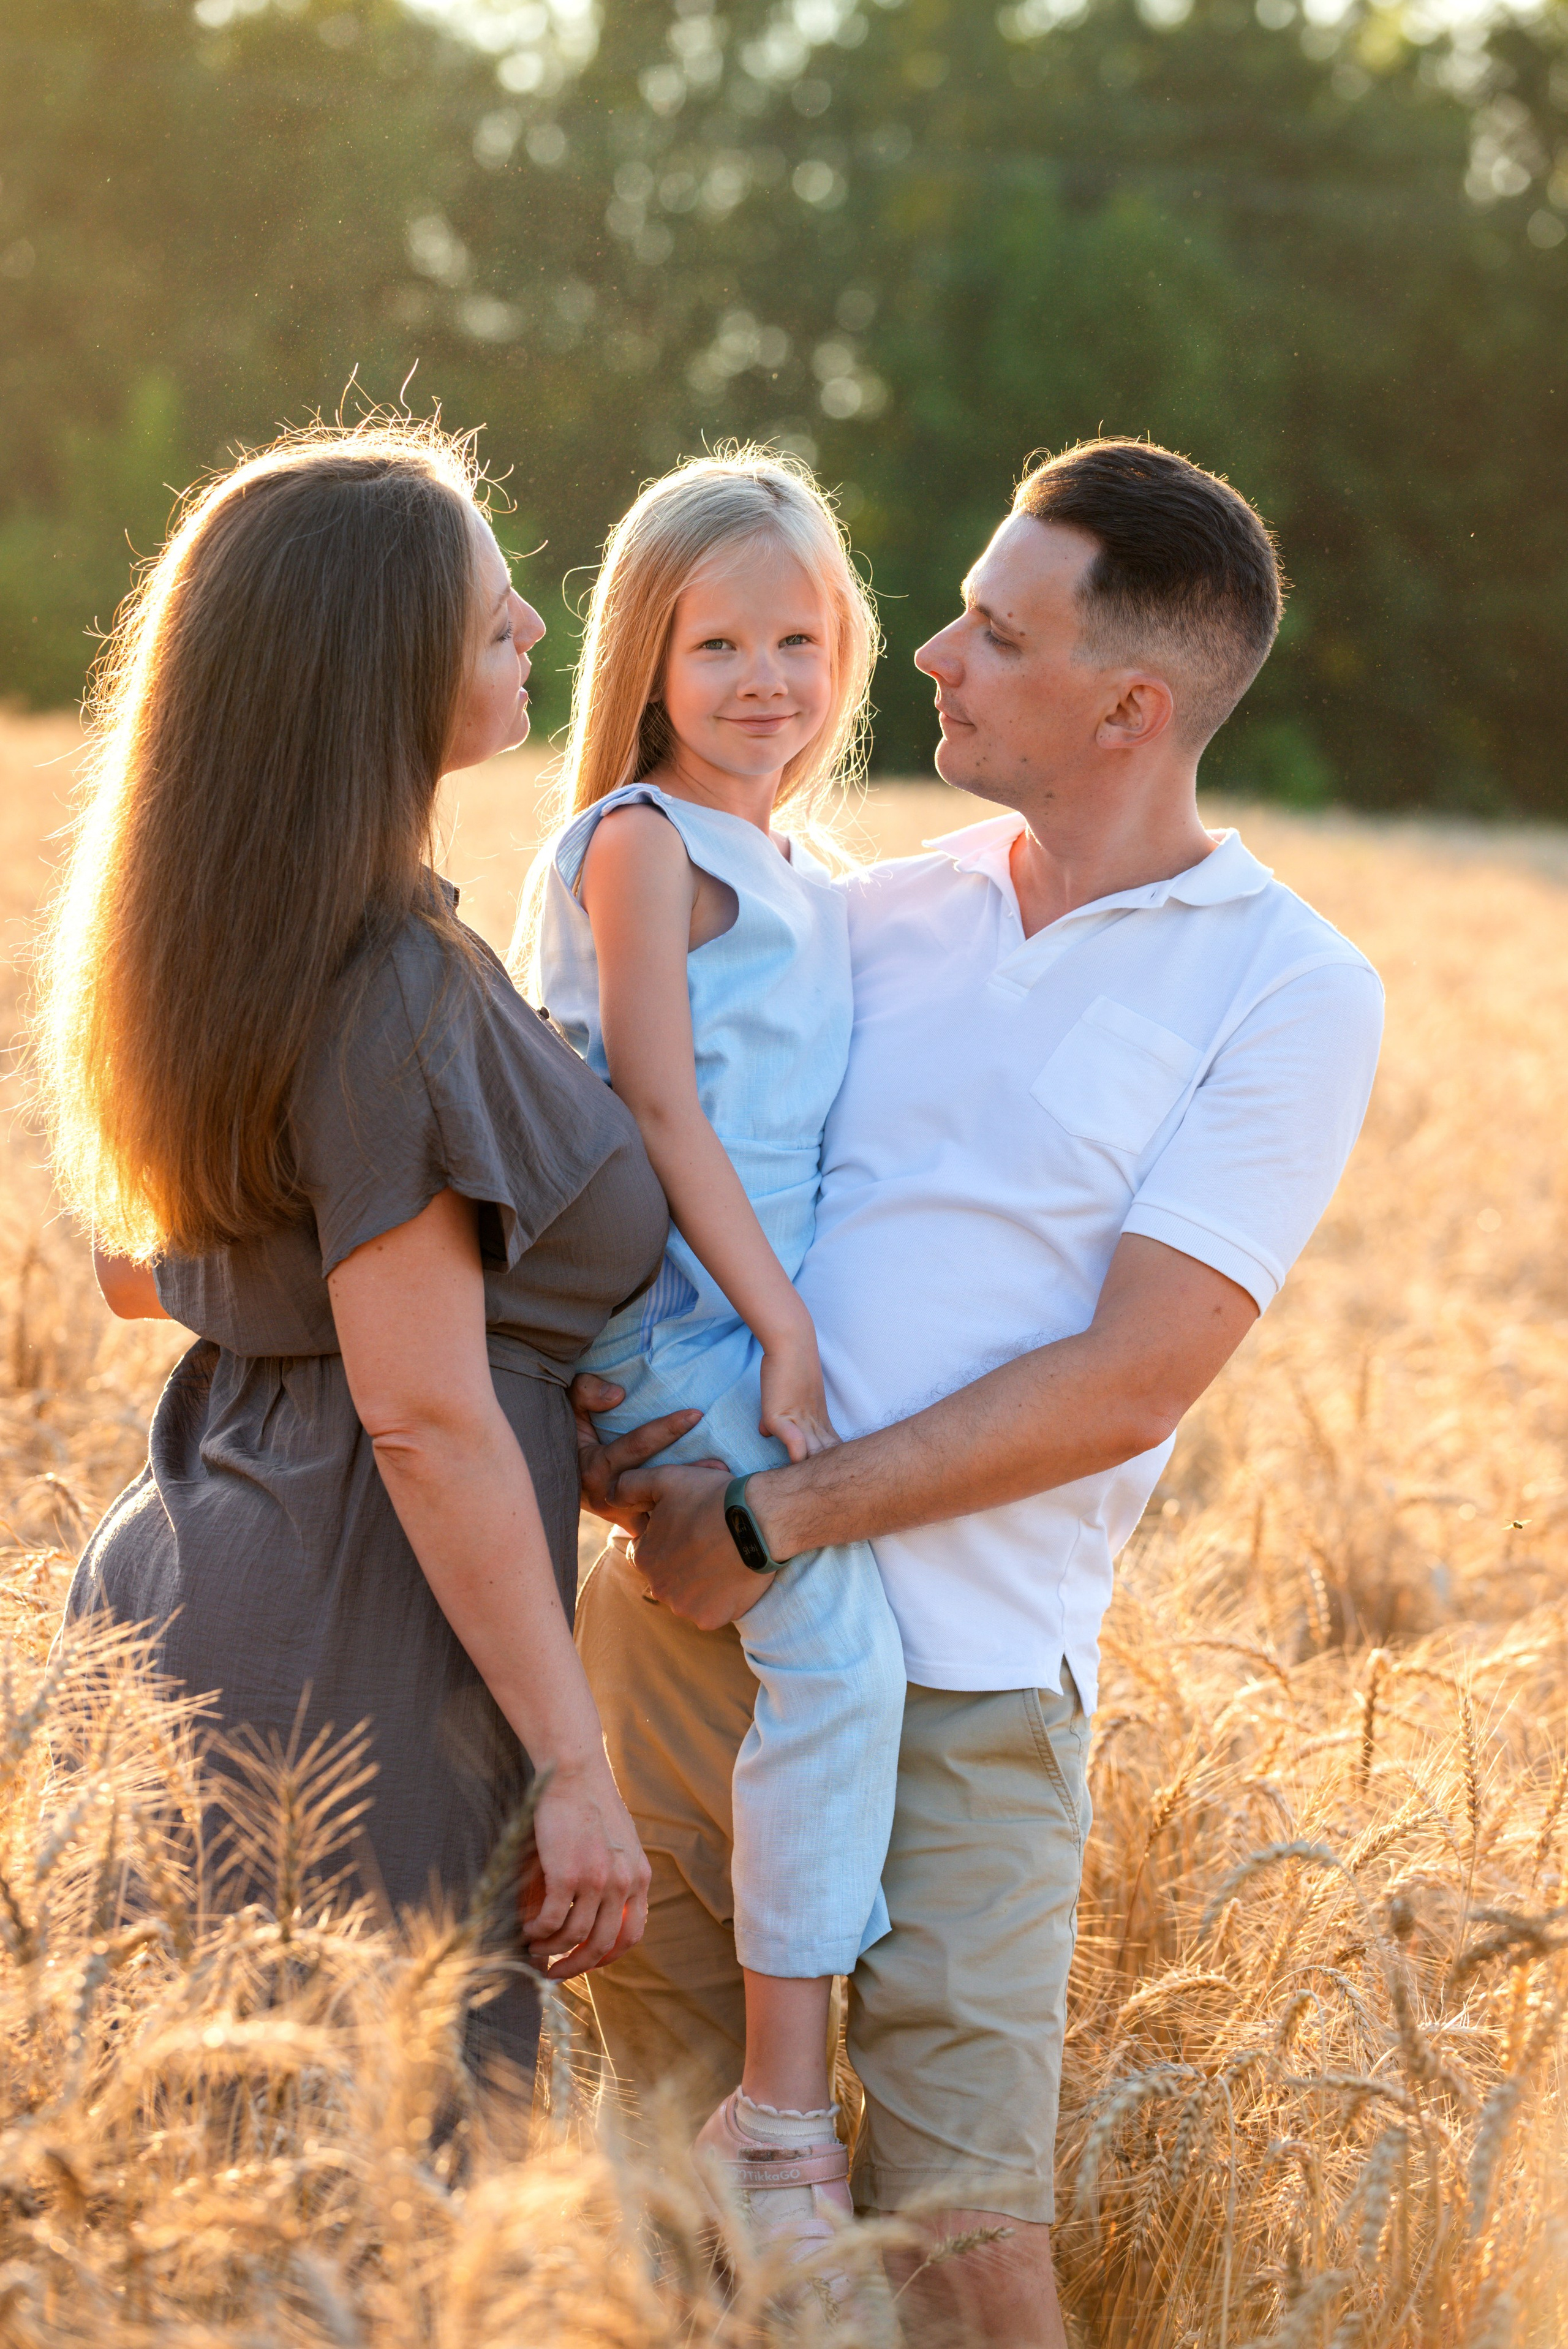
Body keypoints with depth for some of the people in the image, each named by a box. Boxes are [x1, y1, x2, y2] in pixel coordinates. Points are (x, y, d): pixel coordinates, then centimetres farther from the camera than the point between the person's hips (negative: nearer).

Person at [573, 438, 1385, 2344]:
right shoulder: (880, 914, 11)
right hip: (688, 1596, 5)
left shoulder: (1288, 992, -5)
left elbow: (1124, 1383, -12)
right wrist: (603, 1403, -5)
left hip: (966, 1673, -5)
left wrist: (775, 1515, -14)